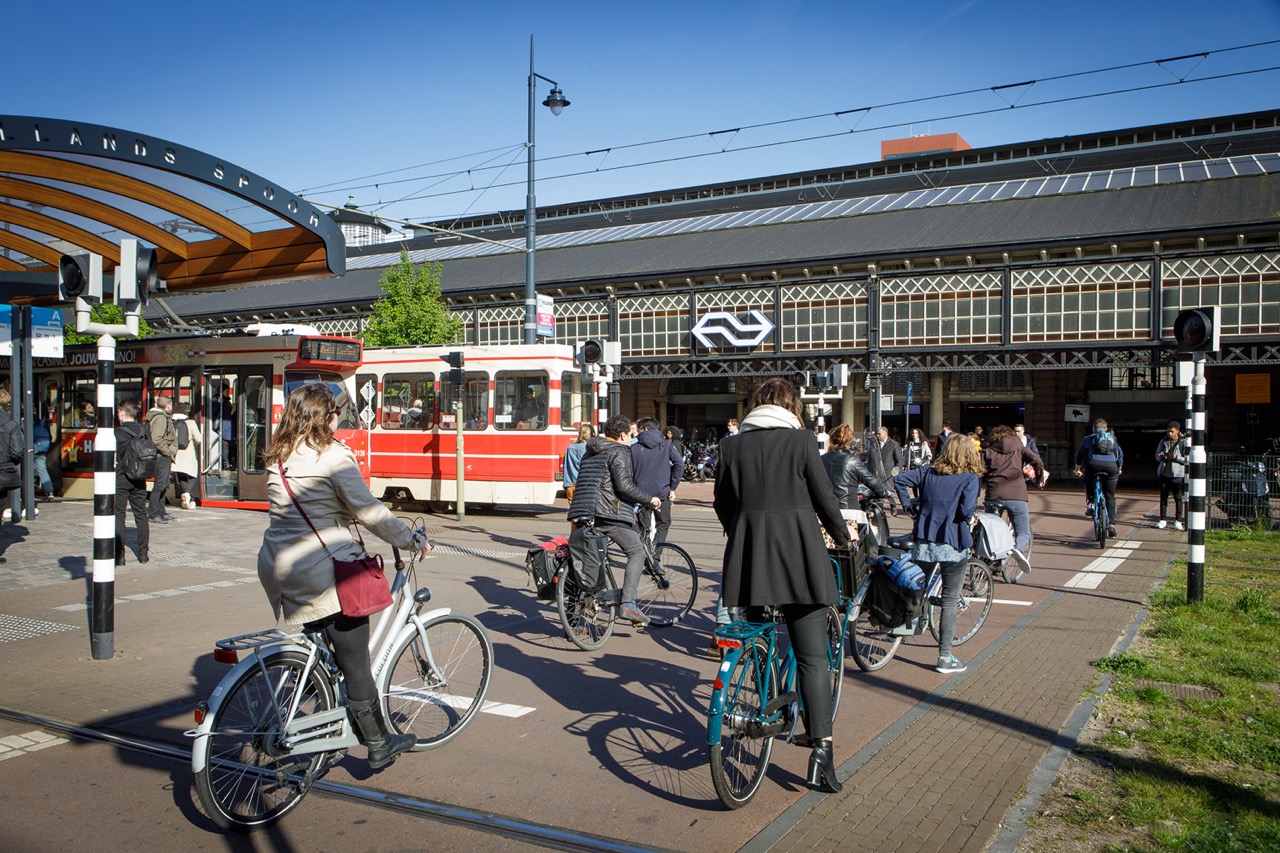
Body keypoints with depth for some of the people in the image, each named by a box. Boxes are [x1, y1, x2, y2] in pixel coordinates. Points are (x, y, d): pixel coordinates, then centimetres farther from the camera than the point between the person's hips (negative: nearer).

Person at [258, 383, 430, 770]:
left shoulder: (277, 458, 11)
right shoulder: (332, 455, -12)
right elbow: (369, 510, -14)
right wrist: (413, 540, -4)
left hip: (279, 570, 8)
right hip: (324, 571, -7)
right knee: (354, 661, 3)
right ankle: (379, 744, 13)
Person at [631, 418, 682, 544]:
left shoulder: (634, 448, 1)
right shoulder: (666, 445, 3)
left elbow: (629, 472, -2)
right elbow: (679, 463, -7)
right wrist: (673, 487, -1)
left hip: (641, 493, 0)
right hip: (662, 492, 0)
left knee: (643, 527, 12)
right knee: (663, 524, 13)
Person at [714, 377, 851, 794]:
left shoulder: (732, 446, 7)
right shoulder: (801, 439, -2)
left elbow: (722, 504, 13)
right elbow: (824, 495, 1)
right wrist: (842, 535, 18)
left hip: (748, 556, 3)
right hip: (798, 556, -3)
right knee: (812, 656, 0)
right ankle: (821, 748, -6)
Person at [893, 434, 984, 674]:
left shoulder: (929, 472, 8)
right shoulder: (970, 478, -5)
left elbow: (899, 480, 4)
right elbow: (967, 510, -18)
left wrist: (910, 507, 9)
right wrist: (970, 519, 3)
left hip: (924, 540, 4)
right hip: (953, 543, -3)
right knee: (950, 601, 4)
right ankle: (945, 657, 7)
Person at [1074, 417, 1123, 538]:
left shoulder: (1088, 438, 21)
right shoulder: (1113, 438, 27)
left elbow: (1080, 454, 23)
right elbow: (1120, 455, 29)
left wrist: (1077, 469, 36)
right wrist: (1119, 469, 45)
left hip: (1093, 464, -1)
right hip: (1111, 466, 2)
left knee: (1088, 482, 33)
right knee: (1110, 497, 12)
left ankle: (1090, 503, 12)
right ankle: (1111, 524, 7)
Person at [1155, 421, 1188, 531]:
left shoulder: (1184, 442, -2)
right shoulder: (1163, 441, 10)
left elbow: (1187, 459, -4)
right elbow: (1157, 457, 13)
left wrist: (1176, 457, -19)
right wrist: (1162, 455, -9)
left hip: (1177, 473, -4)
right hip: (1164, 473, 4)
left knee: (1178, 497, -1)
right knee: (1163, 496, 5)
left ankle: (1178, 521, 5)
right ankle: (1163, 520, 10)